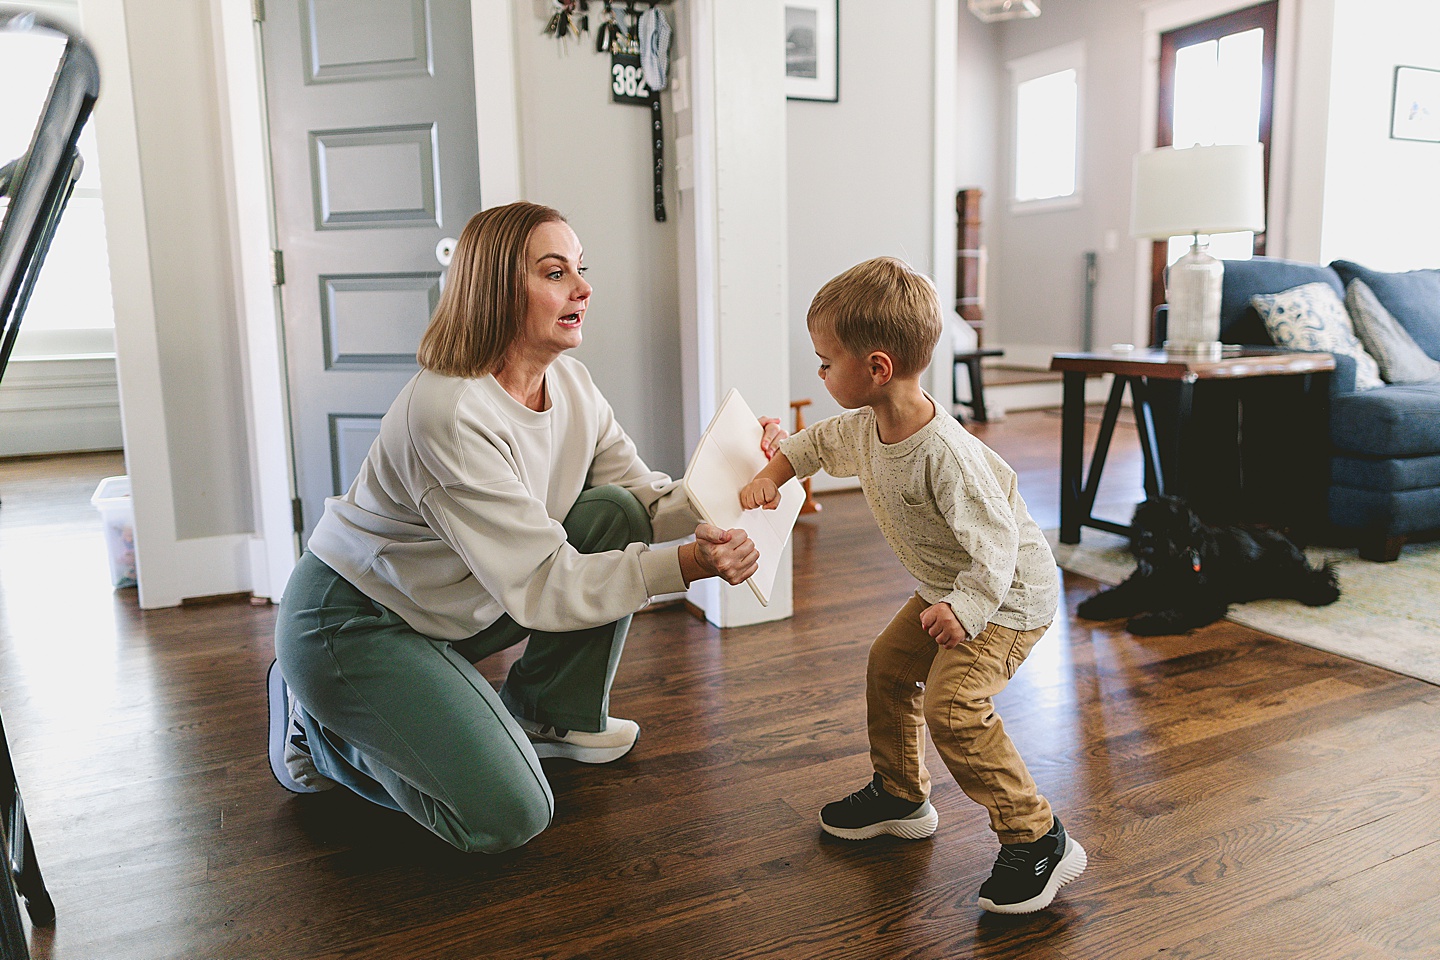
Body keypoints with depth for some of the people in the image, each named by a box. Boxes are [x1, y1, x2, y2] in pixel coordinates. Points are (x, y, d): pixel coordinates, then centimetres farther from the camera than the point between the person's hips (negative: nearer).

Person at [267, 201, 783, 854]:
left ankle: (553, 714, 10)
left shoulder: (570, 383, -5)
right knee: (508, 818, -16)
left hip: (461, 602, 8)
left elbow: (648, 503, -5)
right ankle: (319, 727, 7)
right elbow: (538, 585, -31)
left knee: (615, 512, -8)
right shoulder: (448, 413, -31)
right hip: (351, 623, -8)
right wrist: (684, 566, -39)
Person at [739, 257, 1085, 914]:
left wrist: (964, 609, -41)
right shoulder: (866, 427, -7)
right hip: (948, 586, 10)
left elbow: (995, 542, -31)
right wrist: (772, 474, 3)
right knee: (888, 668, 15)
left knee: (952, 705, -21)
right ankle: (901, 796, 34)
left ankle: (1037, 840, -5)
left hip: (1008, 594, -10)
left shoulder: (943, 453, -34)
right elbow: (819, 442, 15)